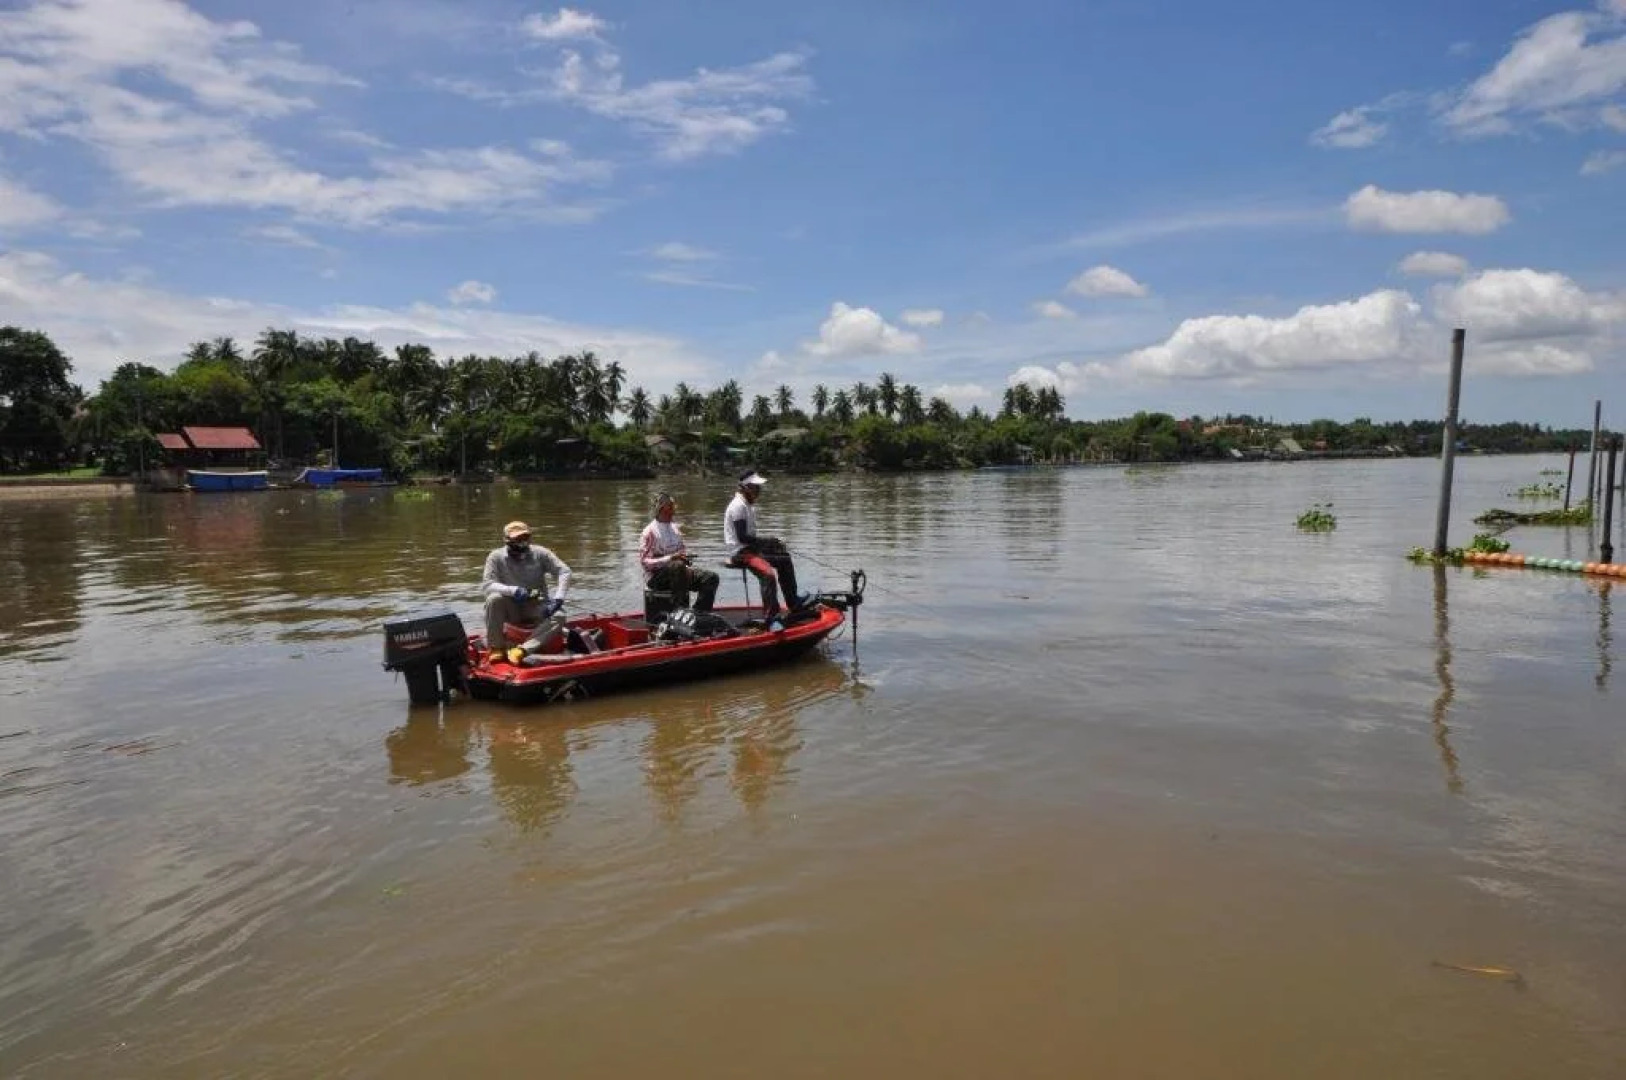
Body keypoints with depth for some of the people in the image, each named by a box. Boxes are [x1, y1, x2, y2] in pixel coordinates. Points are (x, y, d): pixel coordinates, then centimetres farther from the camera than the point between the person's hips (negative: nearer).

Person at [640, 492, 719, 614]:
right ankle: (680, 611, -36)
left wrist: (686, 558, -2)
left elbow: (683, 550, 23)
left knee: (711, 578, -14)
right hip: (656, 576, -7)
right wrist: (670, 558, -25)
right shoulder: (649, 532, -8)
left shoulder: (675, 529, 14)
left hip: (678, 571, 7)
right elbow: (645, 561, -14)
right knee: (678, 566, -40)